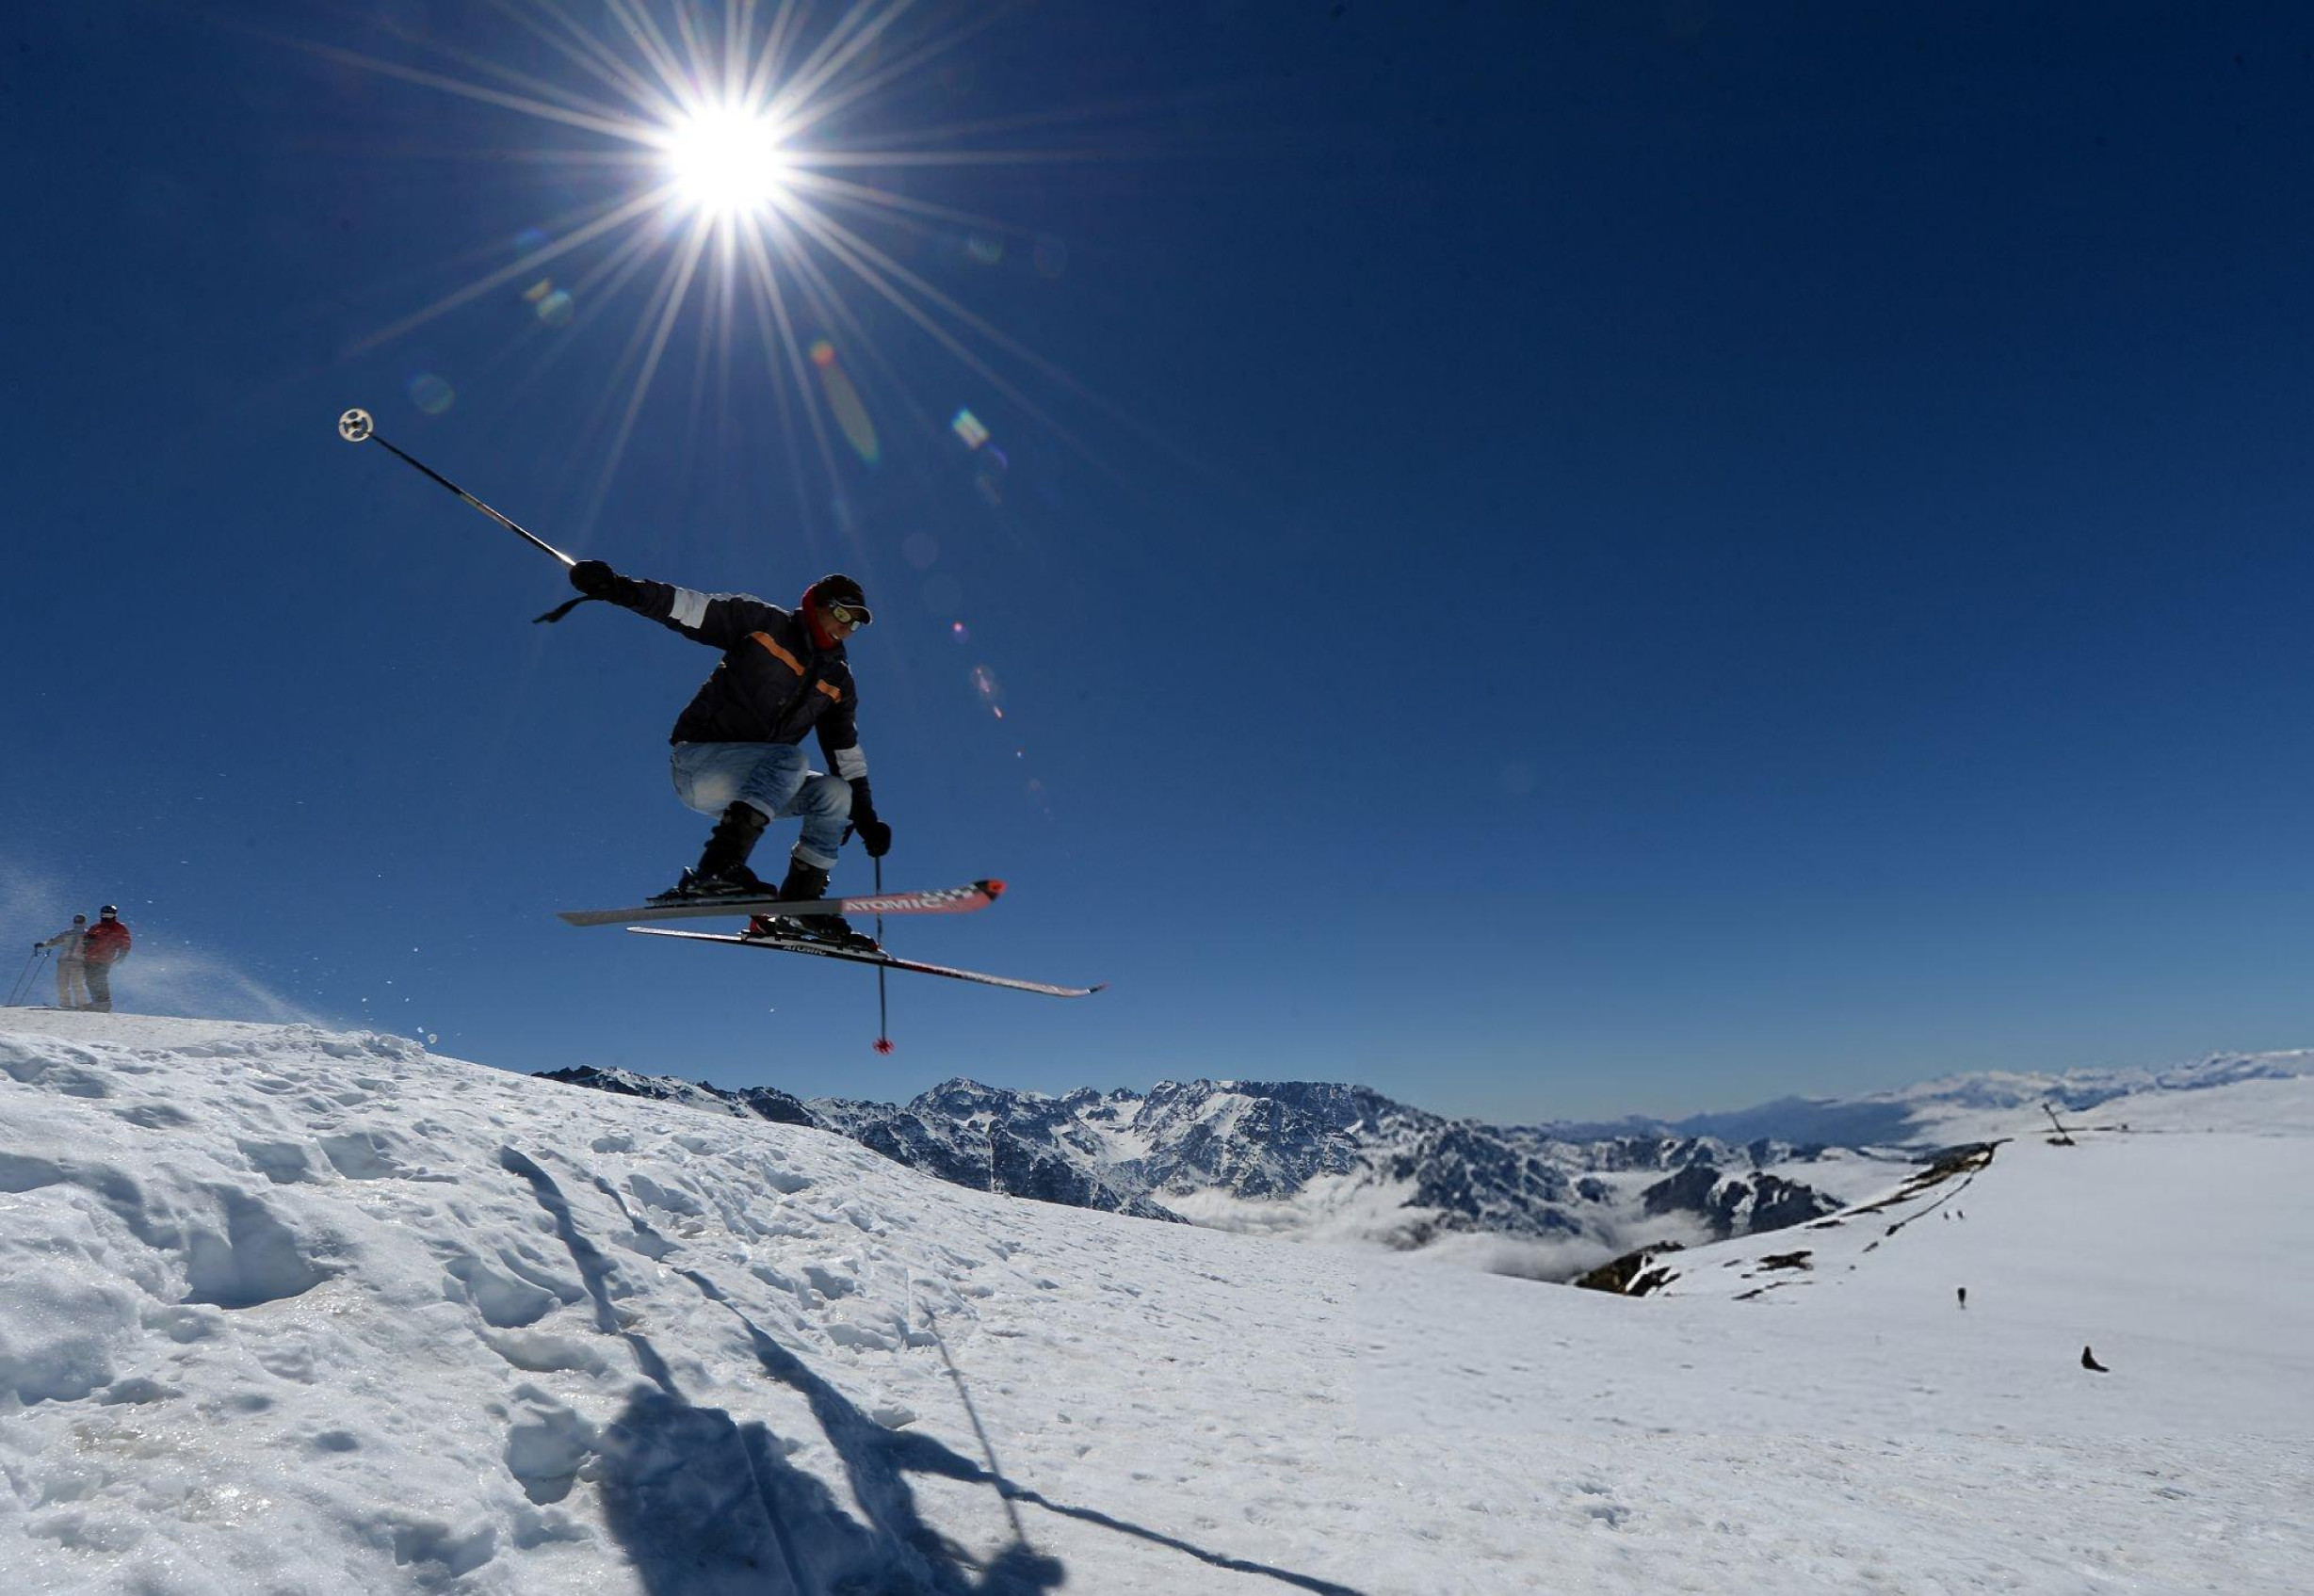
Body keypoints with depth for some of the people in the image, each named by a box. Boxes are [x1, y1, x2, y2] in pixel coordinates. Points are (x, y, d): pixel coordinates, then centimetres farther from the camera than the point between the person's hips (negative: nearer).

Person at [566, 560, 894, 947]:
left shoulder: (838, 679, 12)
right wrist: (621, 588, -24)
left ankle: (798, 907, -4)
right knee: (790, 760, -30)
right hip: (697, 762, -7)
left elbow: (848, 755, 13)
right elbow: (685, 607, -9)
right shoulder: (762, 622, -3)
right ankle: (716, 869, -40)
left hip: (749, 783, 7)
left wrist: (866, 815, 6)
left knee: (836, 793, -7)